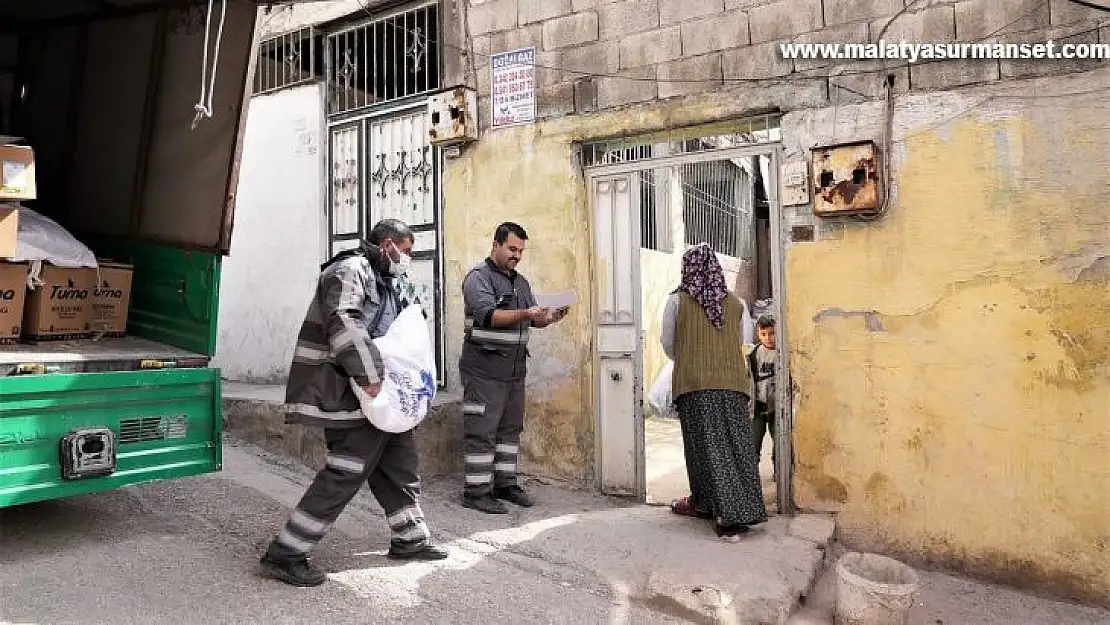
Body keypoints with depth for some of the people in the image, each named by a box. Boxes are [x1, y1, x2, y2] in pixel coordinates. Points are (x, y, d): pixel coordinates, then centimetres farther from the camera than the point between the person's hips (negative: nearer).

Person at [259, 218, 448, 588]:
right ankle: (284, 555, 1)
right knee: (346, 472, -9)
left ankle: (409, 538, 29)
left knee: (400, 461, 15)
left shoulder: (380, 280, 19)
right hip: (347, 393, -11)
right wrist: (369, 375, -30)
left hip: (374, 393, 11)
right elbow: (342, 323, -28)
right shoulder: (351, 269, -13)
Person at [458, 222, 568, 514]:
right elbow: (487, 315, -20)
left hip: (515, 368, 8)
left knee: (510, 428, 11)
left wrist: (549, 318, -4)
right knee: (481, 430, -4)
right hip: (484, 367, -8)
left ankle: (505, 483, 22)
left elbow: (533, 319, 18)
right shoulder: (478, 276, -6)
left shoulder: (521, 282, 19)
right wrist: (524, 314, -29)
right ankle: (476, 491, 4)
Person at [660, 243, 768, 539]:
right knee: (737, 444, 6)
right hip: (732, 382, 3)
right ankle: (745, 510, 8)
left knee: (707, 445, 3)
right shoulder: (734, 302, 6)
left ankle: (727, 515, 5)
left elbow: (668, 343, 5)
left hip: (694, 383, -3)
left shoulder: (677, 300, -2)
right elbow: (739, 341, 15)